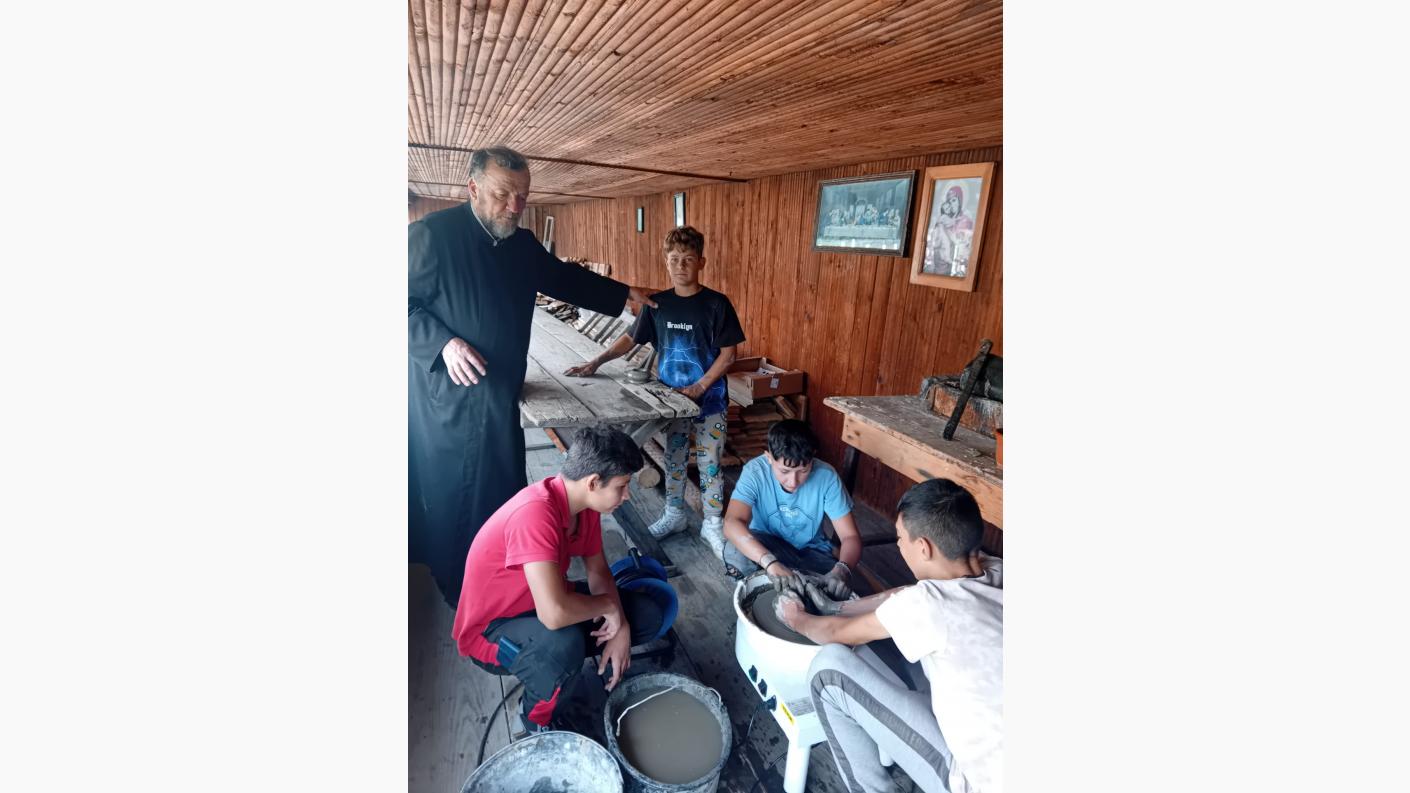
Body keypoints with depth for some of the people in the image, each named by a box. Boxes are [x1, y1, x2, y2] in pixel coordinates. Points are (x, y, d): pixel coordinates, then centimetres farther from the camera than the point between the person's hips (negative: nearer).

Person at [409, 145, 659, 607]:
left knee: (504, 493, 13)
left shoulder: (522, 244, 8)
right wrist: (444, 343, -25)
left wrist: (624, 294, 19)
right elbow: (408, 303, -10)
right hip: (447, 398, -6)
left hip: (500, 395, 6)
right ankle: (454, 594, 26)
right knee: (448, 499, 6)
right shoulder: (432, 234, -11)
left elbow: (565, 279, 20)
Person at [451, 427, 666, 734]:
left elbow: (598, 571, 1)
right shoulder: (534, 513, -37)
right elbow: (554, 614, -43)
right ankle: (536, 719, -5)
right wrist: (608, 605, -24)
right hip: (491, 628, -7)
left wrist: (620, 626, -15)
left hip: (543, 605, 7)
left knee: (648, 615, -3)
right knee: (564, 644, -38)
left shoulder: (584, 502, -11)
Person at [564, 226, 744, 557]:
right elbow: (630, 338, 8)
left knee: (709, 464, 6)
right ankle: (674, 515, 35)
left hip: (709, 400, -4)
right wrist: (596, 363, -2)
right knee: (673, 459, 16)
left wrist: (698, 387, -18)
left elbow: (728, 354, -10)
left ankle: (712, 525, 23)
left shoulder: (717, 304, -11)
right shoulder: (657, 304, 0)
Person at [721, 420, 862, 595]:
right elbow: (732, 524, -39)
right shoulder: (755, 471, -25)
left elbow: (850, 536, -18)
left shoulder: (826, 477, -21)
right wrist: (771, 563, -54)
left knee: (838, 586, -31)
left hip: (811, 552, 0)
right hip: (766, 546, 0)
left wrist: (843, 568, -41)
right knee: (736, 552, -34)